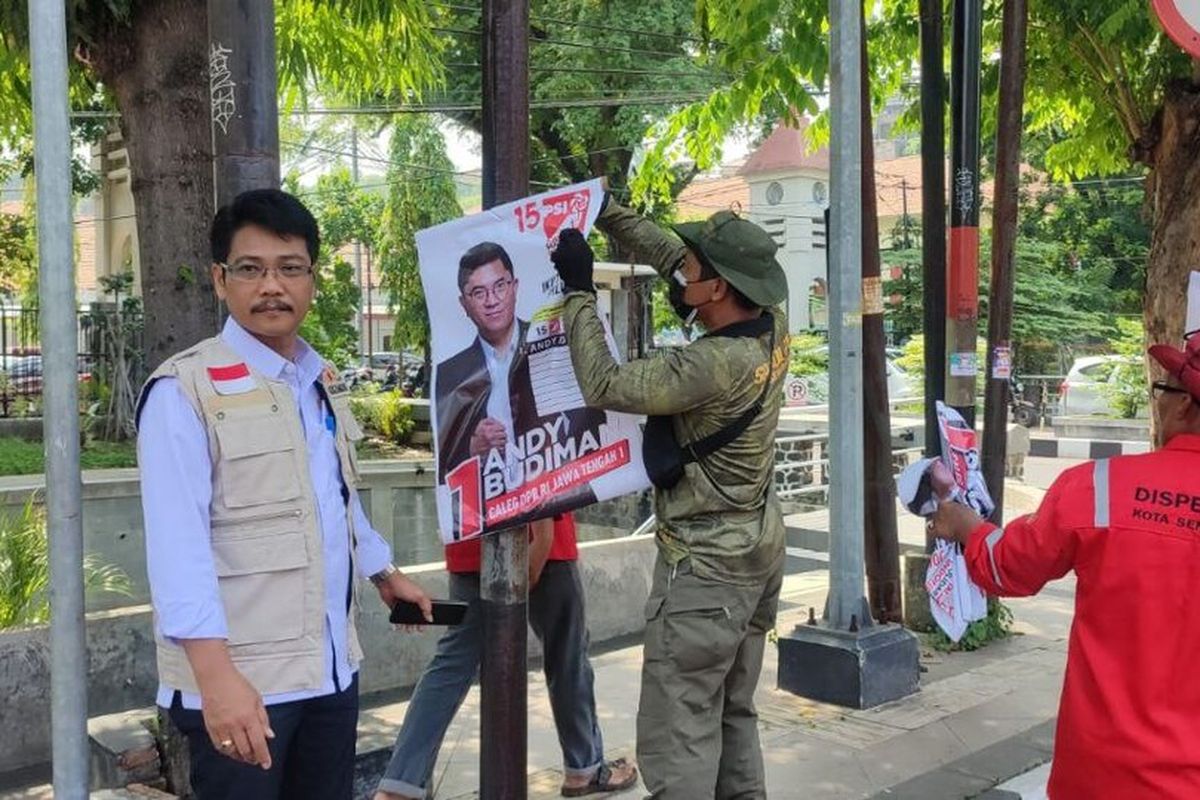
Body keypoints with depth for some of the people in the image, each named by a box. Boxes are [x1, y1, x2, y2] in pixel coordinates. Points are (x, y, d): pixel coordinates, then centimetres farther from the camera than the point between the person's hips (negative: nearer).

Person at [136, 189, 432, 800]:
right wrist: (215, 673, -28)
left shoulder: (322, 382, 12)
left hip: (331, 665, 7)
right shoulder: (184, 390, -12)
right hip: (240, 676, -7)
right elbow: (177, 541, -20)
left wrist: (385, 573, 33)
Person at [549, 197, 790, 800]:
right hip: (758, 551, 9)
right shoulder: (770, 328, -2)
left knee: (678, 733, -2)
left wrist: (579, 292, -14)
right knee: (734, 714, 19)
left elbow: (604, 386, -21)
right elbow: (669, 255, 8)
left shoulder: (715, 366, -27)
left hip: (705, 567, -9)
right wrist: (604, 208, 9)